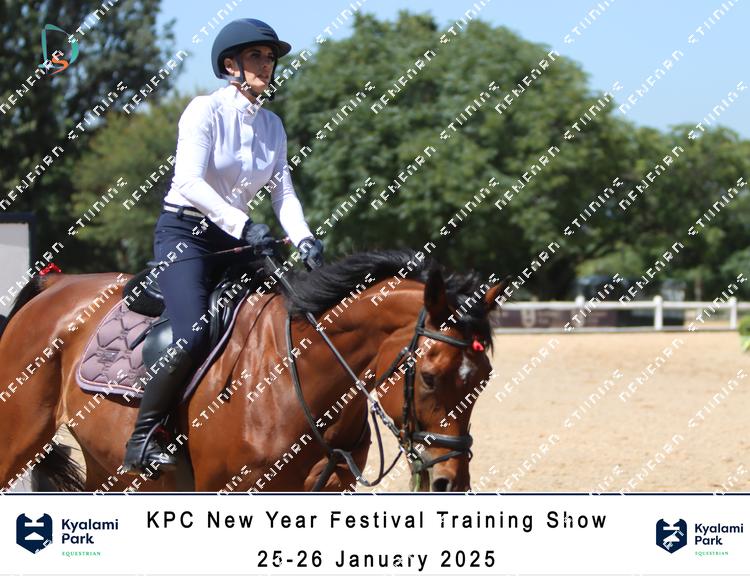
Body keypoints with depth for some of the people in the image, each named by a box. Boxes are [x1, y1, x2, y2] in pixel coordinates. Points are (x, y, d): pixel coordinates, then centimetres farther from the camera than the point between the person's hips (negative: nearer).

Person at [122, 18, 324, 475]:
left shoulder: (272, 125, 11)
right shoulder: (205, 111, -9)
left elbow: (284, 192, 4)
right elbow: (191, 182, -22)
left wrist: (304, 240, -15)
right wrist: (244, 226, -33)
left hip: (234, 238, 7)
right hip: (183, 232, -7)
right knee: (194, 337, -26)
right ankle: (142, 438, -14)